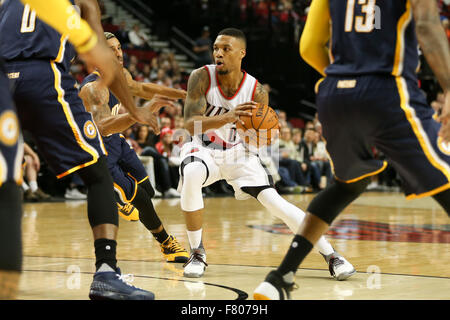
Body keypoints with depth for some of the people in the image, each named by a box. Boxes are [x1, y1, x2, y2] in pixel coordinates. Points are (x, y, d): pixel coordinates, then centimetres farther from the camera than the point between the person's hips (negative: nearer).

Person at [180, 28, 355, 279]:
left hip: (237, 151, 1)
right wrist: (227, 118, -45)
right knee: (191, 177, -34)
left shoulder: (257, 91, -16)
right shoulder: (201, 78, -20)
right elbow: (190, 124, -29)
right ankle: (198, 253, -17)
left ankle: (331, 254, -5)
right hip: (203, 148, -1)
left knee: (274, 201, -13)